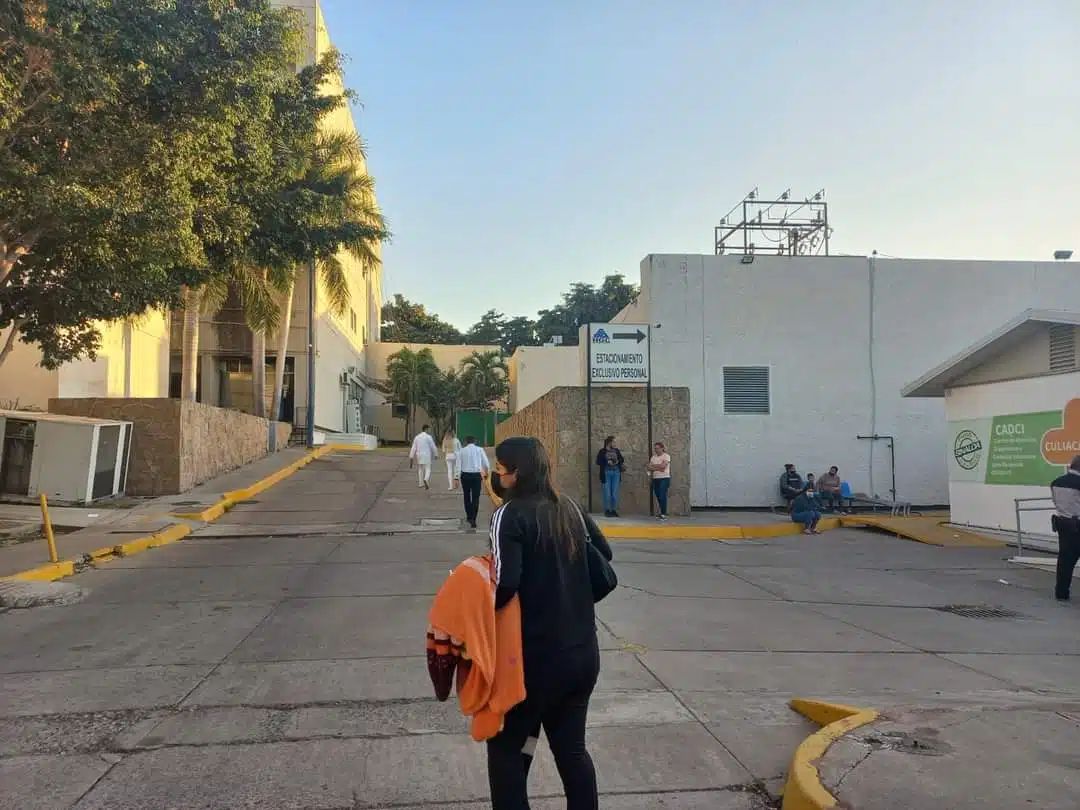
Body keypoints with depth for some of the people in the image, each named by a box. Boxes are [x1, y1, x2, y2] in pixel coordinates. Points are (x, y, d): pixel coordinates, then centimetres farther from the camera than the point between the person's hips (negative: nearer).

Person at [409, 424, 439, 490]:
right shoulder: (428, 437, -8)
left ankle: (421, 484, 21)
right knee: (428, 469, -3)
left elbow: (414, 447, 4)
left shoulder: (417, 437, 6)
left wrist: (411, 456, 4)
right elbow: (433, 446, -6)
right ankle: (425, 480, -30)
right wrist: (436, 454, 7)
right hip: (426, 455, -5)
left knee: (420, 469, 16)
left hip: (419, 455, 5)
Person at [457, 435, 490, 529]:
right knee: (475, 498, 4)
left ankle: (469, 516, 35)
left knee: (467, 496, 20)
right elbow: (487, 464, 0)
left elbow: (458, 465, -3)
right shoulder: (480, 450, 1)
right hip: (476, 475, -1)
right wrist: (487, 474, 17)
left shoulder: (462, 451, 2)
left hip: (465, 475, 1)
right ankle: (473, 520, -4)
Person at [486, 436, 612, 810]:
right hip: (583, 650, 6)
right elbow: (604, 554, 16)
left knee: (506, 747, 13)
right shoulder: (570, 508, 4)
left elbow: (505, 584, -25)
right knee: (571, 746, 19)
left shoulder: (511, 514, -15)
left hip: (537, 655, -6)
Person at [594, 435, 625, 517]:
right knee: (607, 493, -2)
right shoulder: (602, 451, -1)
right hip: (606, 473, -3)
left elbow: (622, 459, 13)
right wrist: (607, 462, -16)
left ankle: (614, 510, 12)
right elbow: (598, 462, -5)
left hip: (616, 473, 3)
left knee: (615, 493, 3)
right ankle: (607, 511, 8)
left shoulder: (616, 450, 8)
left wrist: (618, 461, -8)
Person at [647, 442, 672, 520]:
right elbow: (648, 467, 4)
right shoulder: (653, 457, 14)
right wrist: (658, 468, -12)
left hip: (664, 479, -6)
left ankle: (664, 514, -13)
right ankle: (662, 512, 17)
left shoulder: (666, 456, -2)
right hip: (655, 479, 6)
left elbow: (662, 466, -16)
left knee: (662, 496, -13)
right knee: (658, 496, 6)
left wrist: (652, 466, -6)